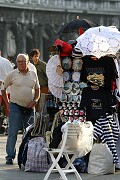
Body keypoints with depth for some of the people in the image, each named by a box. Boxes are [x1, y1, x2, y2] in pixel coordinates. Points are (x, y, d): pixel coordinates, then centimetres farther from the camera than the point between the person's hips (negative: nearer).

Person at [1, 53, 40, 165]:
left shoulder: (33, 74, 8)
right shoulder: (12, 74, -1)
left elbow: (37, 89, 18)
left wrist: (35, 100, 1)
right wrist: (7, 103, -1)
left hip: (29, 107, 4)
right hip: (15, 106, -3)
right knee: (13, 133, -4)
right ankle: (10, 156, 1)